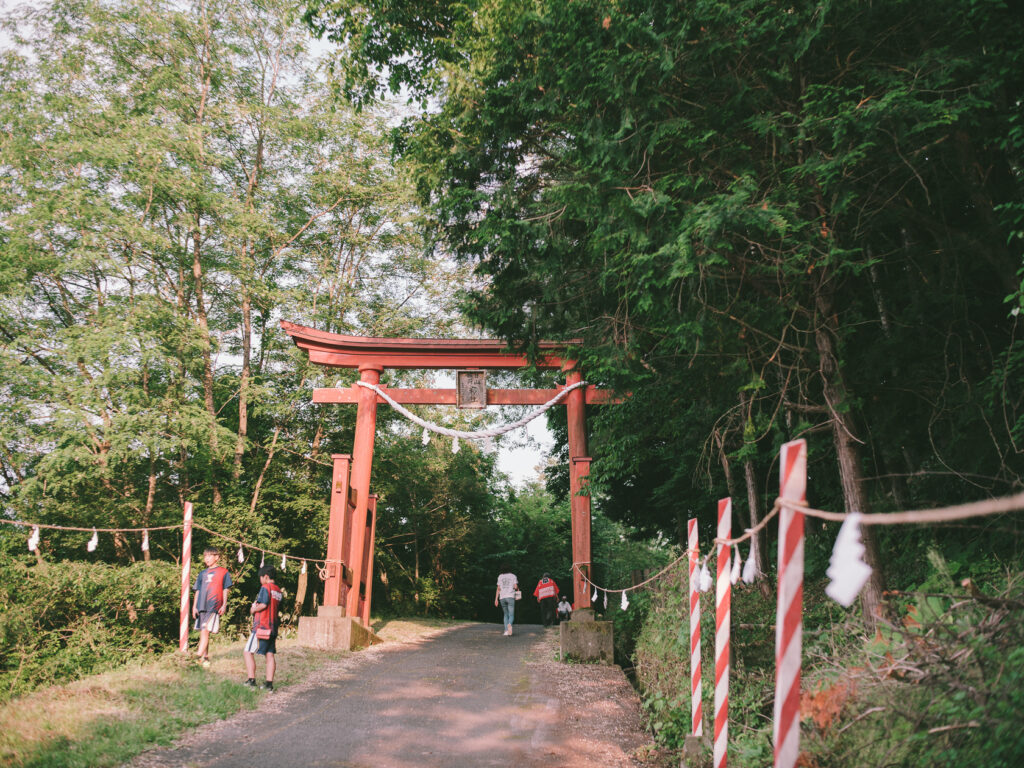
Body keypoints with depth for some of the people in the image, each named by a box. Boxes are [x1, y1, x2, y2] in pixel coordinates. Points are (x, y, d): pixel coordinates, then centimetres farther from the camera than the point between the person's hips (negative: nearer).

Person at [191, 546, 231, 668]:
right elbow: (197, 591, 18)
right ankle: (205, 656, 15)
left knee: (205, 630, -15)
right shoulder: (202, 573, 17)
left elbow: (225, 590, 5)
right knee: (203, 632, 7)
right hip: (202, 606, 5)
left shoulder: (223, 572, 6)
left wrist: (224, 605, -2)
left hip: (214, 606, -5)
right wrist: (194, 606, 10)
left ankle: (199, 654, -19)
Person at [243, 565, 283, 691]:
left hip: (261, 627, -8)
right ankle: (269, 683, 2)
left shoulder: (265, 587, -9)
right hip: (273, 627, 8)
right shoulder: (279, 591, 16)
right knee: (270, 654, 5)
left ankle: (251, 680, -4)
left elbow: (263, 604, -21)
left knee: (248, 651, 1)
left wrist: (253, 609, -4)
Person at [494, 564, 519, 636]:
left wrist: (496, 599, 7)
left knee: (505, 614, 15)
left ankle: (506, 631, 3)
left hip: (502, 597, 3)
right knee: (511, 615, -3)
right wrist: (517, 589, 20)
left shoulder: (500, 576, 11)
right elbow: (515, 587, -4)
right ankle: (509, 624, -35)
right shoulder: (513, 576, 5)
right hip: (510, 596, -3)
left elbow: (498, 588, 7)